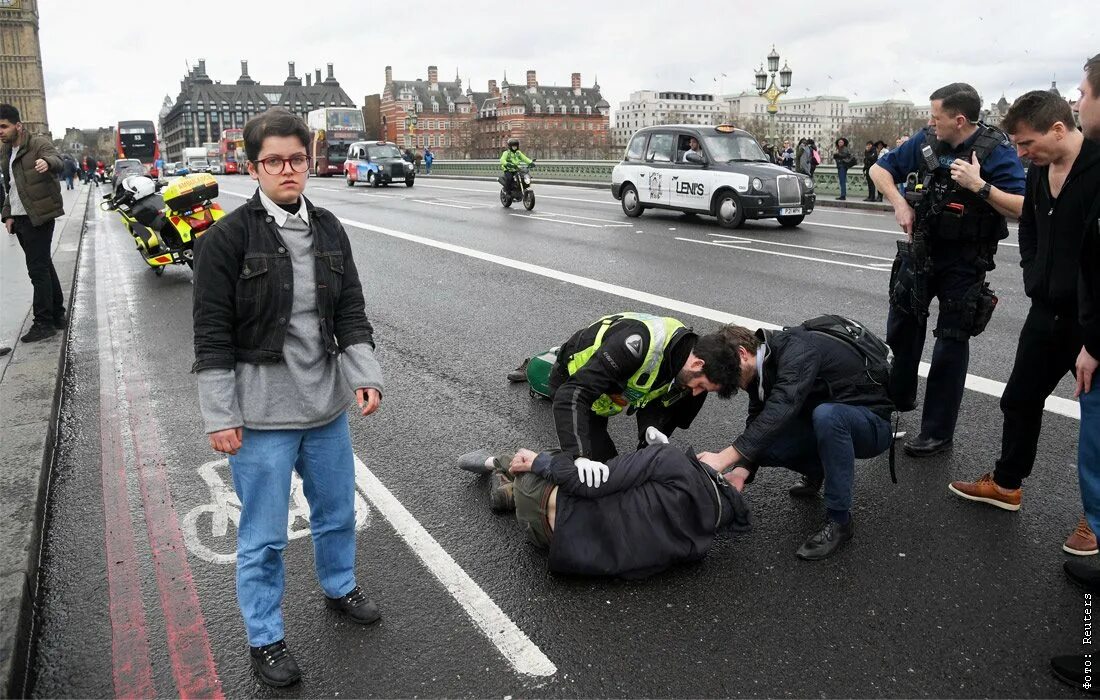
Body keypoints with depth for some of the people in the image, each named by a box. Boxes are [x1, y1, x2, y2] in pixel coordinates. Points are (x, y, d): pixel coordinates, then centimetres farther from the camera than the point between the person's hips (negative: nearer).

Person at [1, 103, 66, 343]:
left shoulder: (38, 144, -9)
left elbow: (58, 161, -29)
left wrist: (47, 162, -52)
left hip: (38, 217, -9)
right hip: (19, 218, 9)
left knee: (38, 269, -9)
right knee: (43, 266, 13)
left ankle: (44, 323, -4)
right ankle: (57, 316, 21)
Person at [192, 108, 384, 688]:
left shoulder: (328, 230, 3)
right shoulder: (227, 238, -12)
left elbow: (351, 311, 5)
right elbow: (212, 335, -11)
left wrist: (366, 374, -6)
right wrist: (219, 416, -13)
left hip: (327, 405, 5)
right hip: (261, 414, -5)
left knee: (337, 511, 21)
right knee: (264, 535, 8)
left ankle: (339, 587, 47)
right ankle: (264, 638, 28)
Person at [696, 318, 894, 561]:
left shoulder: (796, 348, -26)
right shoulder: (761, 369, 0)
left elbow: (783, 407, -41)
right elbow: (757, 425, -5)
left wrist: (725, 458, -45)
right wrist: (740, 473, -23)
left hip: (871, 425, -7)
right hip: (828, 423, 7)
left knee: (826, 415, -39)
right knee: (760, 446, -15)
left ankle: (839, 520, -23)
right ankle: (815, 471, 15)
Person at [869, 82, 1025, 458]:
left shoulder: (996, 150, -17)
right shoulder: (927, 141, -4)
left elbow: (1023, 209, -22)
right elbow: (880, 169, 7)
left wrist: (979, 186, -32)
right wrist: (899, 203, -7)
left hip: (964, 262, -5)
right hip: (921, 250, 5)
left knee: (950, 344, 2)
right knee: (901, 327, 16)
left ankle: (937, 432, 12)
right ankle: (898, 397, 39)